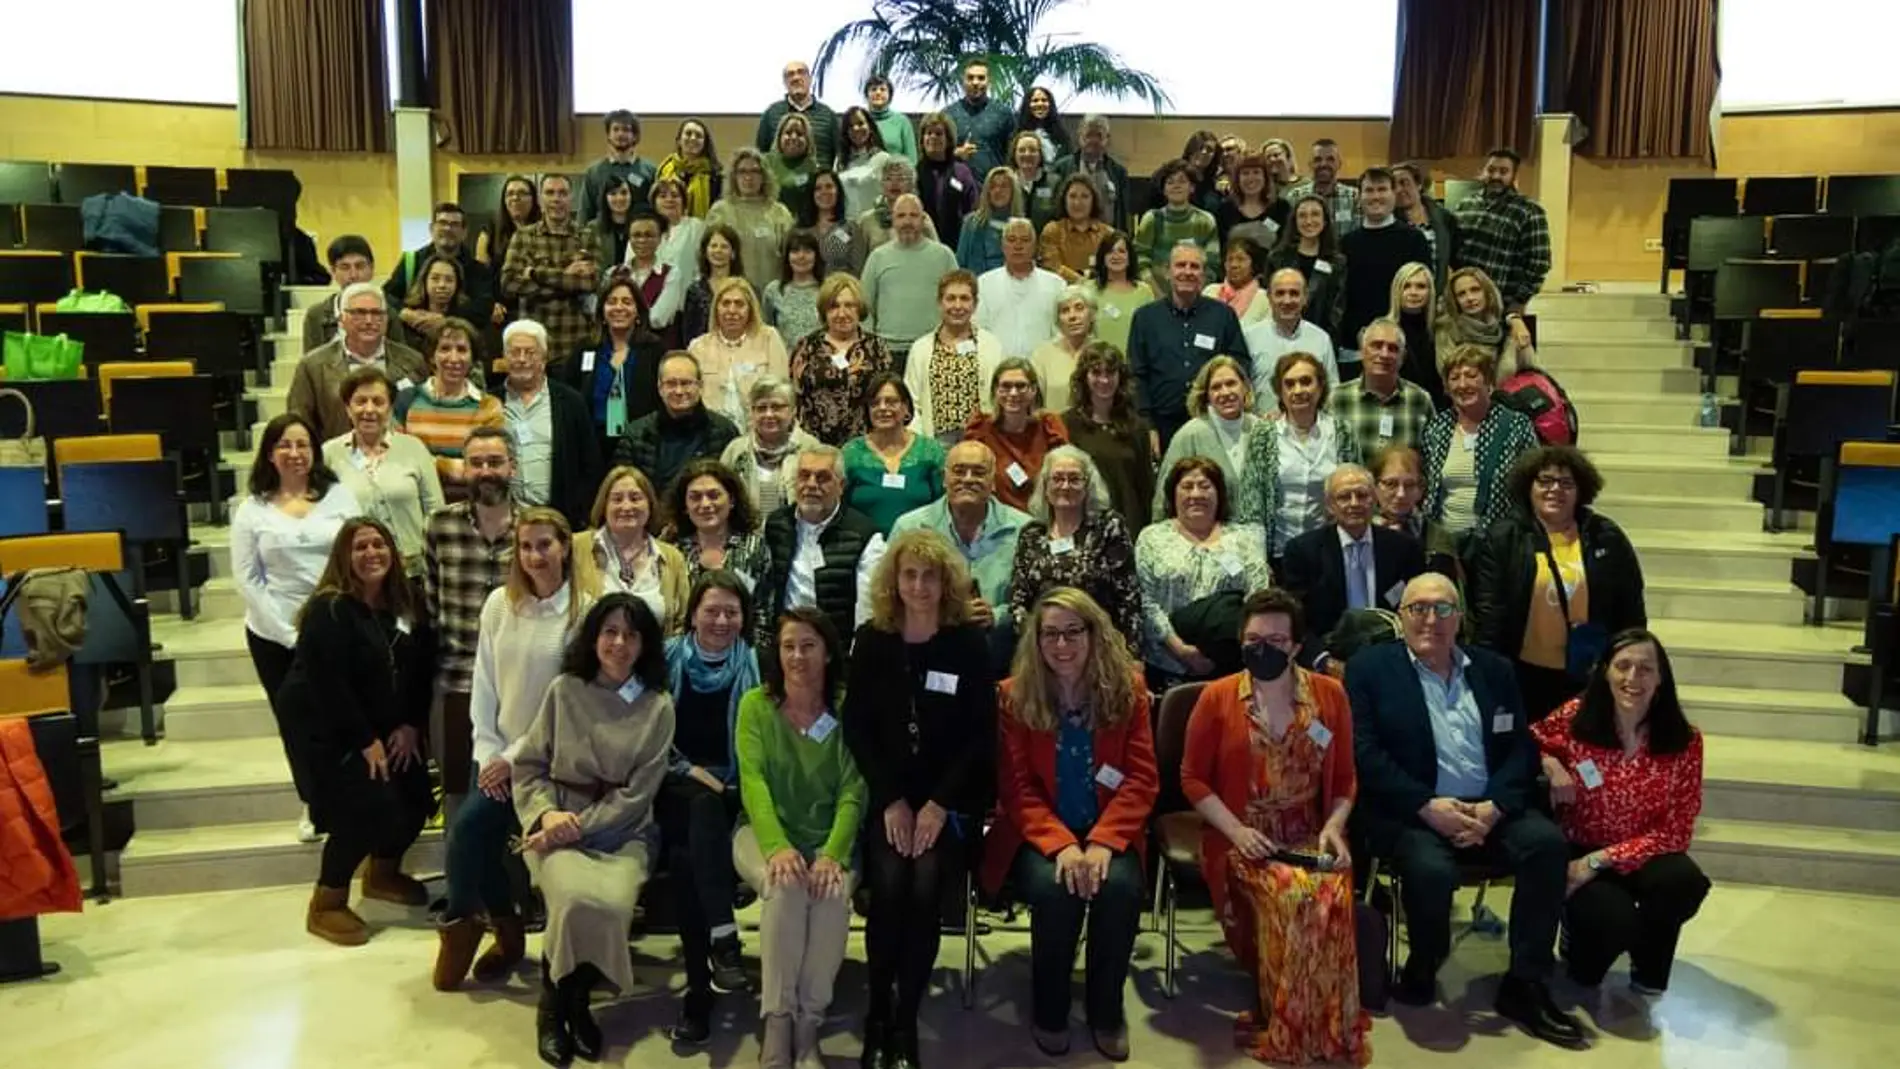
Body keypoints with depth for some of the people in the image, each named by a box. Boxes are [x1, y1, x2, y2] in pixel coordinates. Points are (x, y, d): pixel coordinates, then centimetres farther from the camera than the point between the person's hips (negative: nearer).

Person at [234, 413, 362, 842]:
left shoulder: (339, 495, 2)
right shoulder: (252, 509, 2)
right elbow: (246, 579, -2)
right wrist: (287, 632, -9)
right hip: (275, 635, 1)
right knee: (295, 723, 12)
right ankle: (313, 805, 28)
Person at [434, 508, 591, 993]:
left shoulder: (584, 612, -11)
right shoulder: (499, 603, 3)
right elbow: (483, 685, 6)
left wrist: (517, 758, -12)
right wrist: (488, 752, -3)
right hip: (496, 750, 4)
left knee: (471, 823, -21)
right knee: (473, 831, -14)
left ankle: (464, 926, 4)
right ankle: (504, 927, 11)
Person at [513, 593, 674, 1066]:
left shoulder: (658, 707, 2)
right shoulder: (564, 690, 5)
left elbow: (637, 795, -3)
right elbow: (527, 768, 7)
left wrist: (581, 826, -15)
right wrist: (547, 814, -12)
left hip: (623, 831, 0)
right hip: (560, 826, 0)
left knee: (612, 903, -32)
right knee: (576, 899, -32)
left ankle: (573, 1000, 0)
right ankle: (556, 1003, -1)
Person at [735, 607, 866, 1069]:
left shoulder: (848, 709, 0)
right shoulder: (756, 704, -1)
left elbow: (853, 791, -7)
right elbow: (753, 781, -12)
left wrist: (834, 854, -25)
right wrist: (778, 846, -30)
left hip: (829, 837, 1)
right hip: (765, 833, 0)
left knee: (834, 892, -32)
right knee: (787, 889, -33)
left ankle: (808, 1025, -19)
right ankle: (776, 1024, -22)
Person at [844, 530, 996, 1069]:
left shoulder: (969, 642, -3)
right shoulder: (871, 640, 1)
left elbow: (981, 735, -4)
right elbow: (856, 728, 0)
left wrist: (939, 804, -12)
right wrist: (892, 800, -10)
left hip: (951, 796, -1)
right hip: (887, 794, 1)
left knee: (925, 887, -22)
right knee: (888, 883, -22)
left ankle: (906, 1020, -6)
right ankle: (877, 1011, -2)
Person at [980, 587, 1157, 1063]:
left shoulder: (1127, 689, -1)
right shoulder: (1014, 695, -3)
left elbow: (1142, 779, -5)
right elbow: (1016, 788, -6)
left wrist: (1102, 841, -20)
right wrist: (1060, 843, -22)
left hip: (1108, 832, 1)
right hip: (1039, 834, -1)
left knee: (1120, 886, -30)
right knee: (1054, 888, -31)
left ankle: (1106, 1009, -3)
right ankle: (1048, 1010, -4)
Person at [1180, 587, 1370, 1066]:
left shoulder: (1330, 694, 7)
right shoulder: (1216, 697, 0)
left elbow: (1345, 778, 11)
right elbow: (1193, 778, 2)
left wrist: (1334, 827, -7)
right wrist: (1236, 830, -11)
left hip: (1310, 841, 2)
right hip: (1242, 842, -2)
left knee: (1330, 897, -31)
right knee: (1291, 898, -32)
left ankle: (1326, 1026, -11)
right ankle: (1283, 1025, -10)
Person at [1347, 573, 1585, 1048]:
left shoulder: (1494, 669, 15)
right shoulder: (1370, 668, 2)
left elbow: (1521, 748, 8)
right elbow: (1364, 752, -8)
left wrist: (1494, 807, -10)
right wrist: (1427, 805, -18)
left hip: (1487, 808, 4)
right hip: (1409, 812, -4)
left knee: (1547, 842, -23)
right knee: (1432, 869, -33)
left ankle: (1525, 987, -10)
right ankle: (1422, 970, -1)